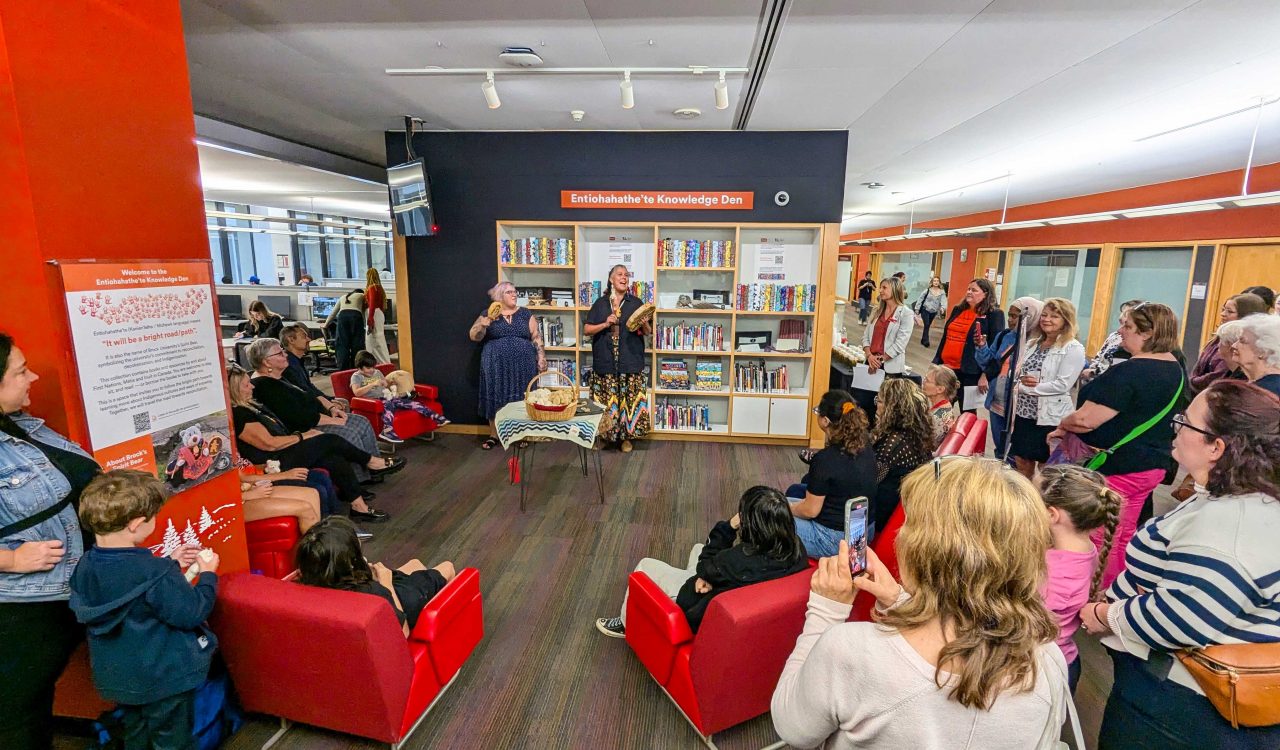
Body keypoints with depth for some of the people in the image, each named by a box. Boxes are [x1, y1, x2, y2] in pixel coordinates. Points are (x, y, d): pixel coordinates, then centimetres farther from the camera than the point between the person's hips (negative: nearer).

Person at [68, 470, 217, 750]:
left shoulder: (86, 567, -8)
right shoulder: (155, 573, -32)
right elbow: (193, 613, -24)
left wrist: (171, 565, 5)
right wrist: (208, 575, -12)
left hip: (116, 678, 7)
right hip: (164, 679, -7)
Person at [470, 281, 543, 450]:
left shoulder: (525, 313, 7)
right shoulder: (488, 314, 4)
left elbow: (536, 337, 6)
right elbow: (474, 336, -3)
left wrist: (541, 356, -4)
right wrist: (486, 321, -20)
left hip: (522, 365, 1)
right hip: (497, 365, 0)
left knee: (520, 399, 5)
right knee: (496, 398, 5)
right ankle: (493, 435, 19)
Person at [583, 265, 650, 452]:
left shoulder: (636, 303, 6)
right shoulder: (600, 303, 7)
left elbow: (647, 332, 7)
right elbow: (586, 330, 4)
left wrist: (644, 323, -15)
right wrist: (605, 324, -11)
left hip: (630, 362, 0)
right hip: (605, 362, 0)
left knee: (628, 399, 1)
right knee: (605, 402, 2)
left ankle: (626, 436, 15)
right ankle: (602, 434, 17)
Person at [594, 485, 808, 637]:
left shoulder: (739, 561, -41)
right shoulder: (797, 547, -21)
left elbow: (704, 566, -18)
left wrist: (728, 527, -20)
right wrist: (707, 576, -13)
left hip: (709, 612, -6)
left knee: (645, 566, 11)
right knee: (697, 548, 28)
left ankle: (627, 624, 36)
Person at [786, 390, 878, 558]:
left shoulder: (825, 459, -29)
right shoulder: (866, 446, -7)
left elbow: (810, 510, -18)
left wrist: (785, 508, -2)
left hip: (834, 542, -8)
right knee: (794, 490, 25)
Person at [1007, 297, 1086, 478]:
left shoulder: (1073, 348, -8)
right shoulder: (1035, 343, 13)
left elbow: (1062, 385, -17)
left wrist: (1027, 387, -13)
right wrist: (1022, 382, -8)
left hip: (1051, 417, -6)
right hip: (1025, 413, 6)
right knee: (1021, 462, 13)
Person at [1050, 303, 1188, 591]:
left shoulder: (1129, 371, -24)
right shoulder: (1176, 369, 7)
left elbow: (1085, 419, -27)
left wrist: (1062, 426, -6)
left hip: (1115, 467, -9)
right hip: (1152, 465, 9)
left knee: (1100, 541, 4)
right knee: (1123, 538, 20)